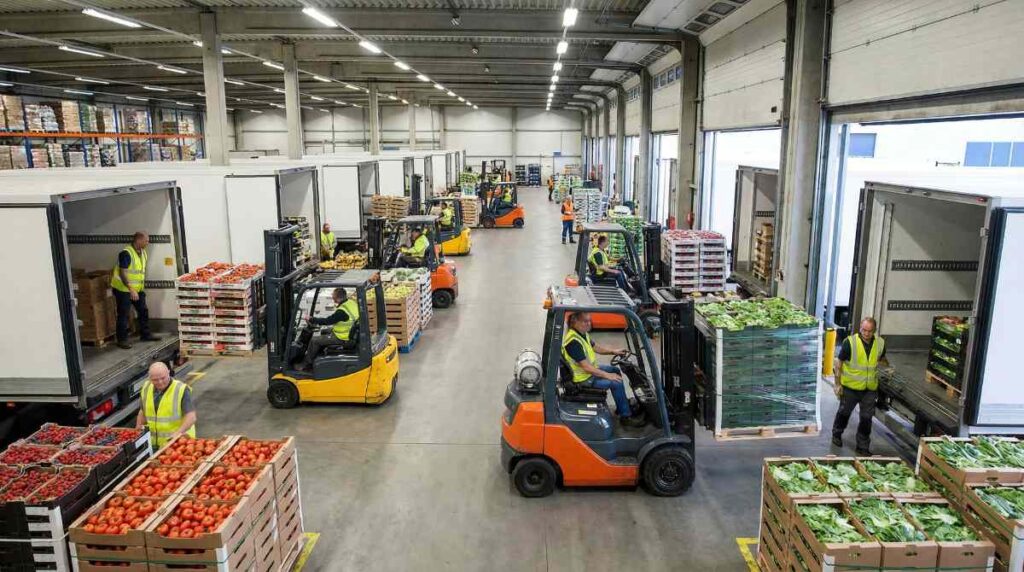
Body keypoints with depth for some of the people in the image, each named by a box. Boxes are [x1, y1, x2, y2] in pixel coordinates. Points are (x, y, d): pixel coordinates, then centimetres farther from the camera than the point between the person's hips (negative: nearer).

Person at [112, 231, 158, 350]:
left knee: (143, 311, 12)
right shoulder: (126, 253, -20)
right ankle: (122, 340, 6)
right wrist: (131, 289, -28)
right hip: (123, 289, -8)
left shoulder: (143, 253, 7)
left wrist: (143, 287, 16)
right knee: (123, 315, -1)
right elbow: (122, 273, -23)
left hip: (138, 289, 8)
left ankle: (145, 334, 24)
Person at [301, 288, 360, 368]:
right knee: (324, 333, 25)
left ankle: (305, 365, 14)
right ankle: (316, 356, 31)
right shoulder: (352, 302, -3)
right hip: (350, 334, 9)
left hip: (342, 339, -9)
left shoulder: (342, 311, -28)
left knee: (314, 340, 0)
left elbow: (327, 321, -18)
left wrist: (311, 320, -8)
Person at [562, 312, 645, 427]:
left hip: (590, 370, 10)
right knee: (616, 383, -14)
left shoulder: (582, 333, 0)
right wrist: (607, 375, -24)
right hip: (583, 379, -10)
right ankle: (626, 416, 2)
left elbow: (595, 347, 15)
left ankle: (621, 407, 29)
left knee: (615, 370, 19)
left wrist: (613, 351, 2)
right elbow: (586, 367, -30)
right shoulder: (573, 341, -30)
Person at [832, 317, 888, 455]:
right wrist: (838, 383, -10)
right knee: (844, 412, 16)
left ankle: (863, 447, 22)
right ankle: (836, 434, 40)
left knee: (866, 418, 8)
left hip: (870, 388, 3)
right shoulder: (850, 342, -16)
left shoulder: (880, 343, -3)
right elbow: (839, 362, -10)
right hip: (850, 386, -3)